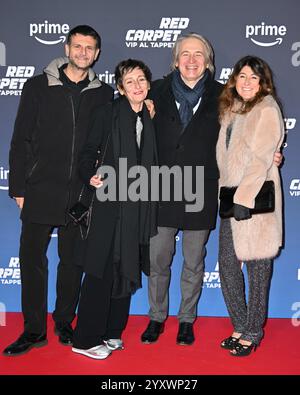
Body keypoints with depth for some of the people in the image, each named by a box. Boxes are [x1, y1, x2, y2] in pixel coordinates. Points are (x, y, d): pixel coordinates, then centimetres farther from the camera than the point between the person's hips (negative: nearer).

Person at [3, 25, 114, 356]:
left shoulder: (103, 94, 8)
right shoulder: (38, 86, 4)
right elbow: (20, 140, 2)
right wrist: (18, 188, -2)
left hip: (80, 193, 1)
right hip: (40, 191, -1)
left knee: (72, 260, 10)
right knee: (32, 258, 1)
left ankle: (64, 322, 26)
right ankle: (34, 329, 16)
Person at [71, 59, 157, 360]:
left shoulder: (150, 118, 11)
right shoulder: (110, 113, -2)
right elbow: (89, 150, -4)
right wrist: (90, 176, -18)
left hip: (139, 205, 5)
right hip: (110, 201, -5)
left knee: (125, 270, 11)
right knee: (103, 269, -4)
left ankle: (110, 332, 25)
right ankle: (86, 339, 9)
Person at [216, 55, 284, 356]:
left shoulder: (267, 109, -7)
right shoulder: (232, 109, 16)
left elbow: (261, 158, -15)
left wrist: (244, 197, -20)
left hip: (255, 199, -8)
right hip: (231, 197, 8)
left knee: (257, 267, 3)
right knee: (227, 264, 10)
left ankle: (252, 332, 18)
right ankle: (241, 327, 26)